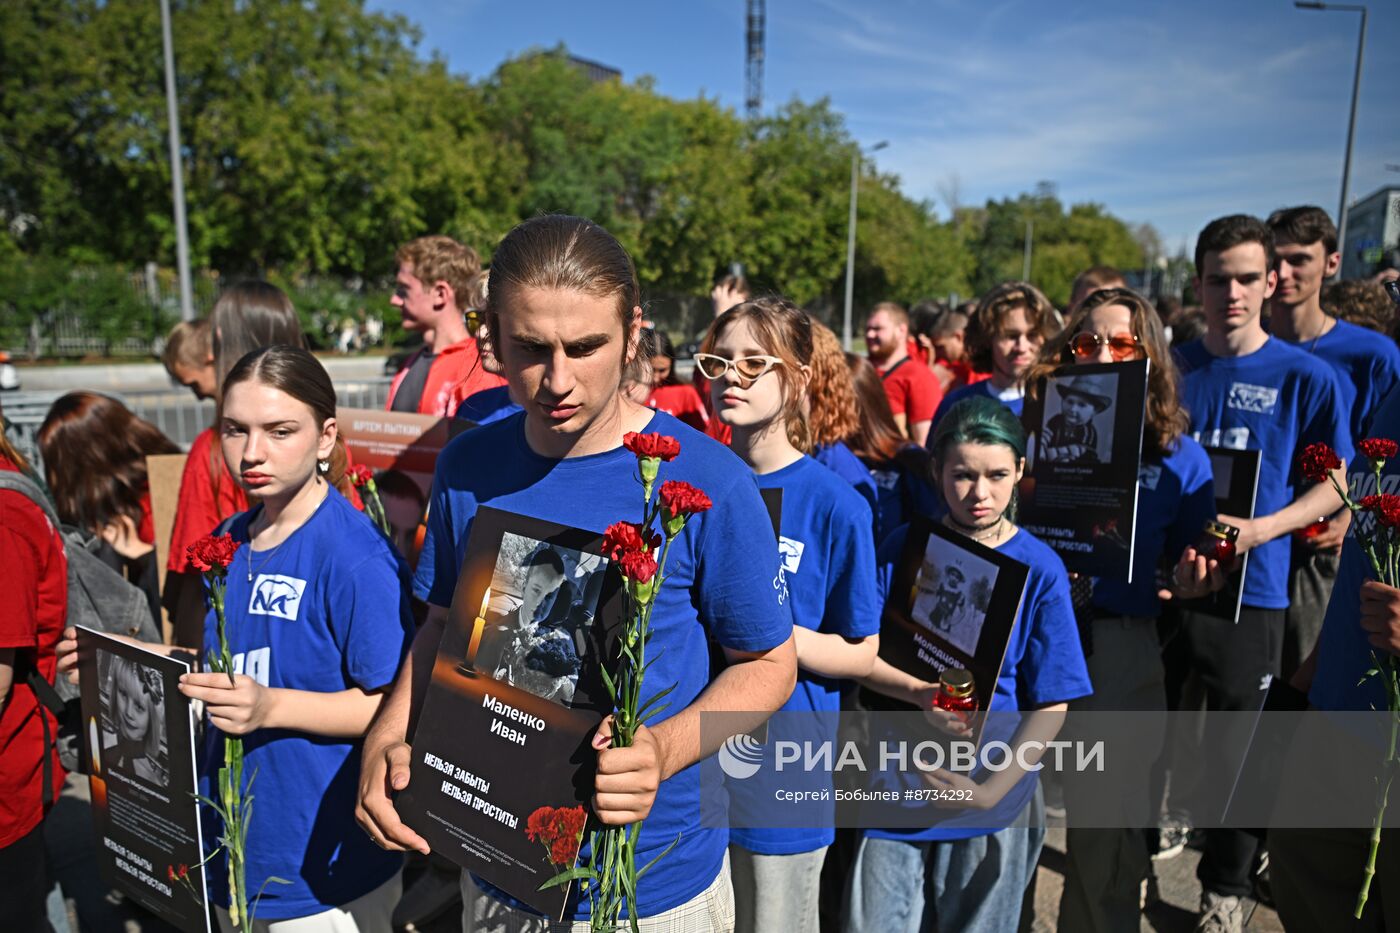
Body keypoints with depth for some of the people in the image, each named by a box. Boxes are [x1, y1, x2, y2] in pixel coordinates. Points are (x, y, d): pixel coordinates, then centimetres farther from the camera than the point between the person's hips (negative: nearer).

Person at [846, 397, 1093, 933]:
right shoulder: (904, 549, -4)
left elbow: (1051, 705, -7)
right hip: (898, 788, 1)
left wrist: (993, 789, -14)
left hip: (992, 804, 0)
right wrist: (918, 693, -19)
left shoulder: (1041, 571, -8)